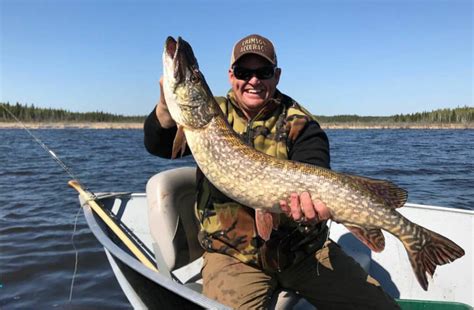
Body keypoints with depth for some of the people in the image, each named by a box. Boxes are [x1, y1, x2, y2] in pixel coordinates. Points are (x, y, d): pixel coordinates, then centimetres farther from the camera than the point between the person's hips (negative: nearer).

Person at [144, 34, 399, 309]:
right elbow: (159, 146, -6)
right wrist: (167, 102, -26)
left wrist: (314, 203, -40)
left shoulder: (299, 124, -2)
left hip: (304, 248, 1)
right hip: (232, 253, 0)